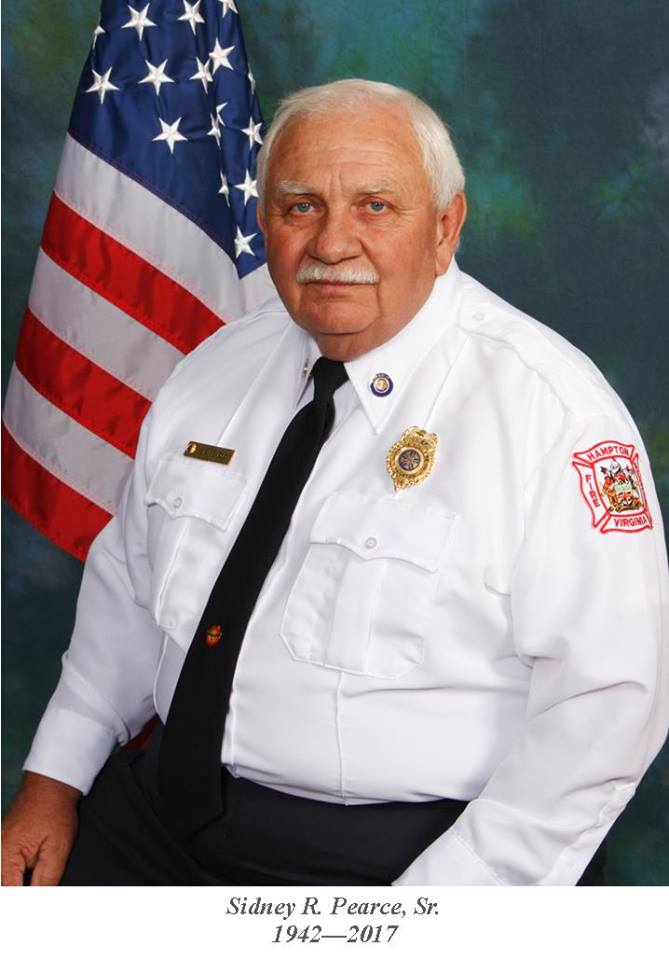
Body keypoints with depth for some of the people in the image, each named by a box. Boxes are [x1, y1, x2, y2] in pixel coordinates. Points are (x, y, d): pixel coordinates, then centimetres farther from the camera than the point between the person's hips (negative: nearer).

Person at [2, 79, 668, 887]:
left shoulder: (552, 411, -13)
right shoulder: (218, 367, 8)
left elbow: (604, 701, -16)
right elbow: (127, 577, 17)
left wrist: (437, 911, -21)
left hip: (394, 859, -4)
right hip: (159, 816, 4)